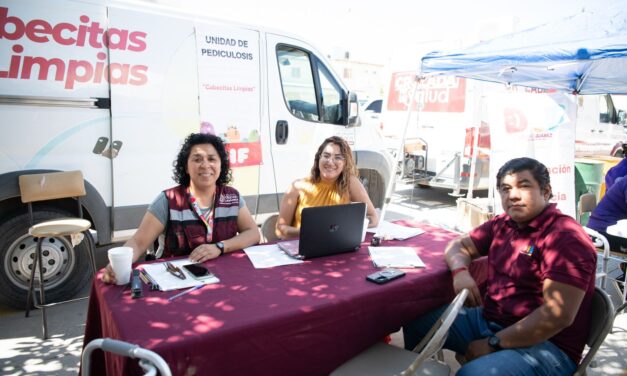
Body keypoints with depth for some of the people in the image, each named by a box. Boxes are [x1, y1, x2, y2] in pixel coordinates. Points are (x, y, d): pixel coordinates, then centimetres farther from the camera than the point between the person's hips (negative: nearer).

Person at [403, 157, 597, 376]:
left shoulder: (566, 238, -17)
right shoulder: (503, 224, 6)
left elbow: (559, 314, -23)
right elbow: (459, 245, 16)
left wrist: (493, 343, -20)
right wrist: (460, 272, -8)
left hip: (544, 342, -7)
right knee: (416, 319, 5)